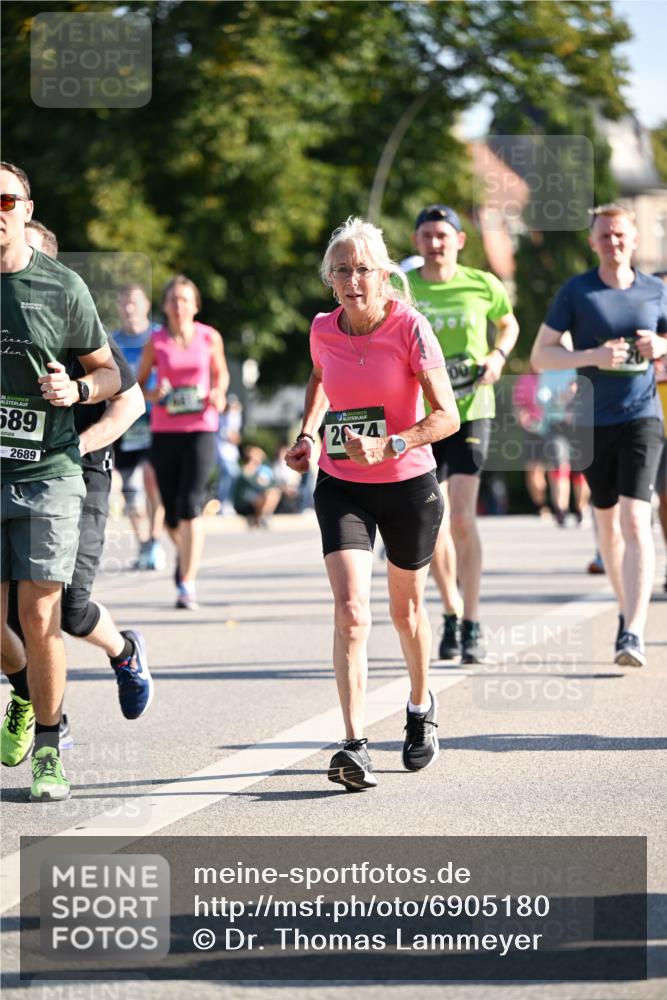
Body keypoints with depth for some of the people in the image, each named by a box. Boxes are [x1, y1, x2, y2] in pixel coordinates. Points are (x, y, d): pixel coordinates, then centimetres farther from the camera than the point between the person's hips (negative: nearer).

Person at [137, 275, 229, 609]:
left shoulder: (210, 338, 2)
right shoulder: (156, 342, 1)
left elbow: (221, 373, 17)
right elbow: (137, 383, 9)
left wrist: (219, 394, -3)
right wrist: (151, 395, -13)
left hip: (200, 429, -1)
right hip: (164, 431, 1)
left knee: (191, 506, -14)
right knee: (171, 513, 6)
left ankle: (187, 585, -13)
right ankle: (184, 551, 41)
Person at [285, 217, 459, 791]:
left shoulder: (410, 327, -16)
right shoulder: (323, 330, -4)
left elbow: (447, 416, -18)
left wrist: (389, 446, -32)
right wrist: (308, 433, 7)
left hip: (408, 485, -2)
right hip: (341, 486, 2)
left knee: (406, 608, 16)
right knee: (350, 609, -16)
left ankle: (421, 707, 45)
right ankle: (355, 746, -23)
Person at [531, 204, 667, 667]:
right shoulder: (575, 291, 0)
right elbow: (541, 354, -1)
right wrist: (593, 356, -17)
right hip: (594, 421, 1)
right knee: (607, 519, 13)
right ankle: (627, 609, 34)